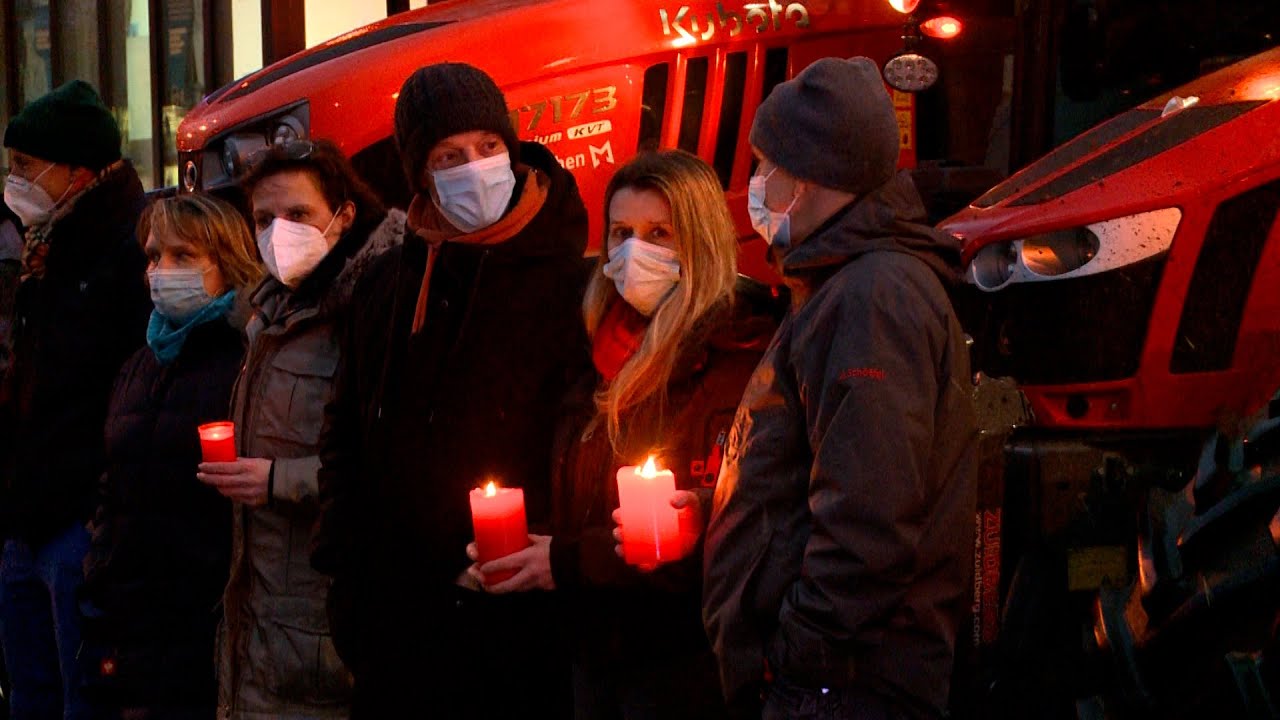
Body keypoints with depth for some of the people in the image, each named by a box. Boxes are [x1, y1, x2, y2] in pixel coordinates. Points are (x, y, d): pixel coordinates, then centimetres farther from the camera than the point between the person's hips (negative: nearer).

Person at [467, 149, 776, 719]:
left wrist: (570, 562, -19)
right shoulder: (612, 358, 11)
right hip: (594, 653, 7)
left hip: (685, 668, -7)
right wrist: (517, 553, -1)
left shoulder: (739, 361, -14)